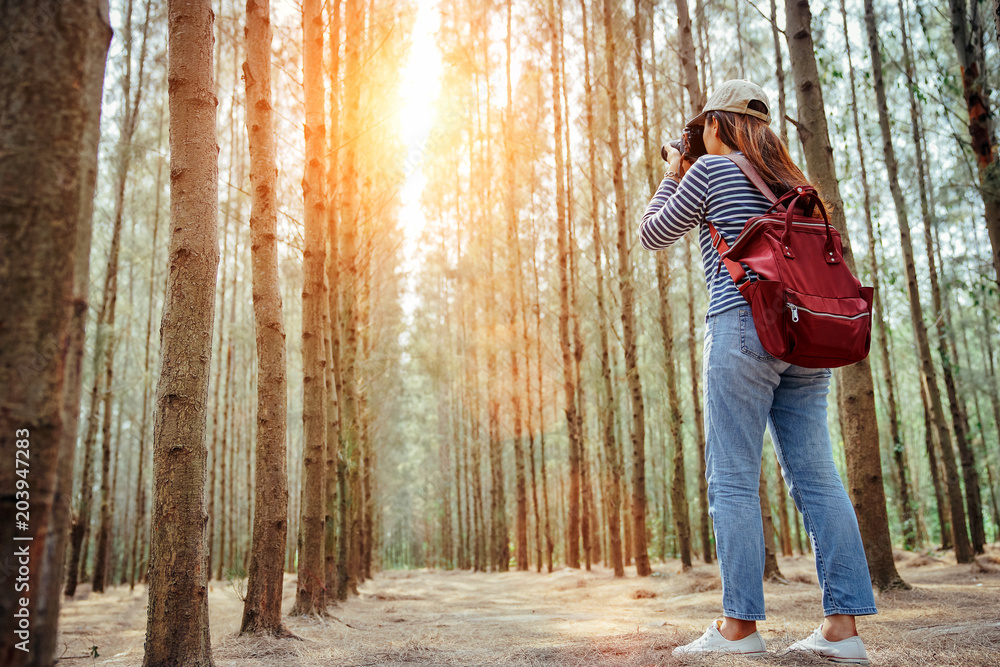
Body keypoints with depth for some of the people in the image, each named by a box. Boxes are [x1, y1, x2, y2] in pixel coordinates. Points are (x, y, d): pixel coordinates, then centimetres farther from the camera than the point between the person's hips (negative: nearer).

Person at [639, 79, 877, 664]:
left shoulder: (711, 169, 2)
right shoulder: (789, 180, 21)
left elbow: (654, 235, 9)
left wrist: (673, 176, 22)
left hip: (744, 325, -7)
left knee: (734, 478, -4)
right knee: (816, 476, 4)